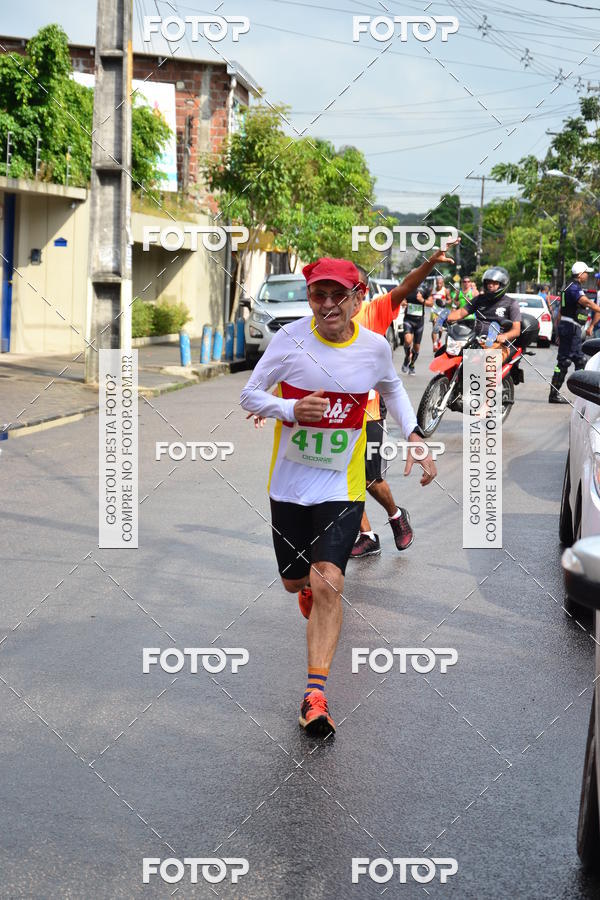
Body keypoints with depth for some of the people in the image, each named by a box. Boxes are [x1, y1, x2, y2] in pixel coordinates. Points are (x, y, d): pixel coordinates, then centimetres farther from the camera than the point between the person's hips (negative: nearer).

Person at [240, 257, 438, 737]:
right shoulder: (291, 338, -11)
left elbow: (392, 388, 19)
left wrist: (414, 436, 6)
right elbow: (249, 396, -4)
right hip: (289, 484, 1)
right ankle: (310, 584, 55)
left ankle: (316, 694, -14)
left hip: (342, 486, -1)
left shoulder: (375, 347, -4)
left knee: (328, 584, -17)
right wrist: (291, 409, -23)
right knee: (295, 581, 15)